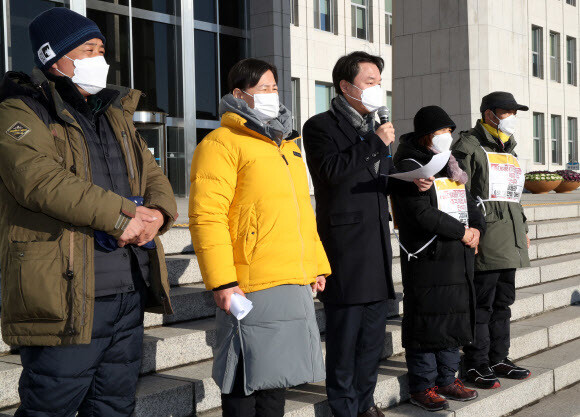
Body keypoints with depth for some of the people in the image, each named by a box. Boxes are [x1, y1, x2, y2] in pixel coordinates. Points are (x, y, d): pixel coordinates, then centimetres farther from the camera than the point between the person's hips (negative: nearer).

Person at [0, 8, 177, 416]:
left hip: (129, 292, 7)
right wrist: (121, 216, -23)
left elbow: (152, 174, 15)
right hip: (66, 296, -7)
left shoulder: (115, 115, 20)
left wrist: (157, 213, -9)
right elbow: (41, 180, -21)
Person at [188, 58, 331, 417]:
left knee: (276, 375, 15)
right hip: (252, 288, -8)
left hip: (297, 286, 8)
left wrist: (318, 265, 22)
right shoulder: (222, 143, -7)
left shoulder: (286, 144, 21)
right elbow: (206, 216, -15)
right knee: (246, 384, -1)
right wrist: (222, 282, -21)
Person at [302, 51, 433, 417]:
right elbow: (332, 170, -22)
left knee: (373, 334, 14)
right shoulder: (321, 126, -5)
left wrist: (411, 181, 6)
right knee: (345, 334, 0)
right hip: (345, 245, -8)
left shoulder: (375, 128, 19)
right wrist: (376, 142, -17)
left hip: (378, 245, 8)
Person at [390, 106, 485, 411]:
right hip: (426, 259, -8)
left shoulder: (451, 166, 19)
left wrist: (477, 229, 0)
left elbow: (469, 202, 21)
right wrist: (462, 232, -12)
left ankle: (447, 379, 25)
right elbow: (422, 213, -18)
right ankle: (422, 386, 8)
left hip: (459, 259, 8)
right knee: (426, 322, -3)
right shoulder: (409, 166, -9)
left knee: (455, 320, 13)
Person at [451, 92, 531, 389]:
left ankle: (498, 359, 23)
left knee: (503, 302, 13)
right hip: (485, 238, -9)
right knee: (481, 303, -5)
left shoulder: (508, 149, 21)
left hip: (509, 241, 9)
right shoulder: (468, 146, -6)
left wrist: (523, 228, 24)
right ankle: (476, 365, 3)